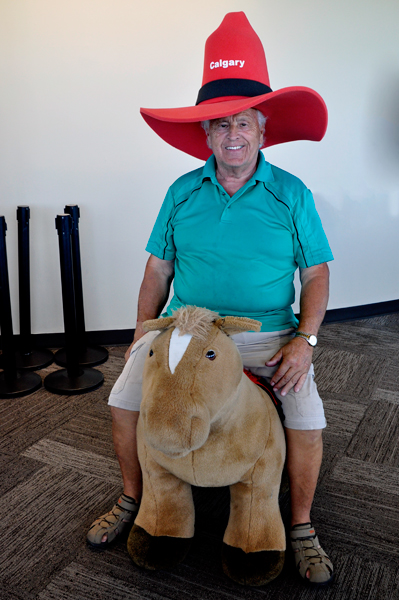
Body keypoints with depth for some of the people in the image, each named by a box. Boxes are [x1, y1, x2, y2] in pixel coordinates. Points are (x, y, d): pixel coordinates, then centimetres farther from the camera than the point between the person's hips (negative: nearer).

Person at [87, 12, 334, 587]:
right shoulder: (182, 193, 6)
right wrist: (144, 331, 0)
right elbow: (158, 269, 8)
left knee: (308, 419, -20)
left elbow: (316, 273, 1)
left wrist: (304, 339, -13)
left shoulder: (292, 194, 1)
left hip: (267, 335, -1)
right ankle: (133, 500, 18)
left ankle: (301, 526, 9)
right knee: (125, 398, -11)